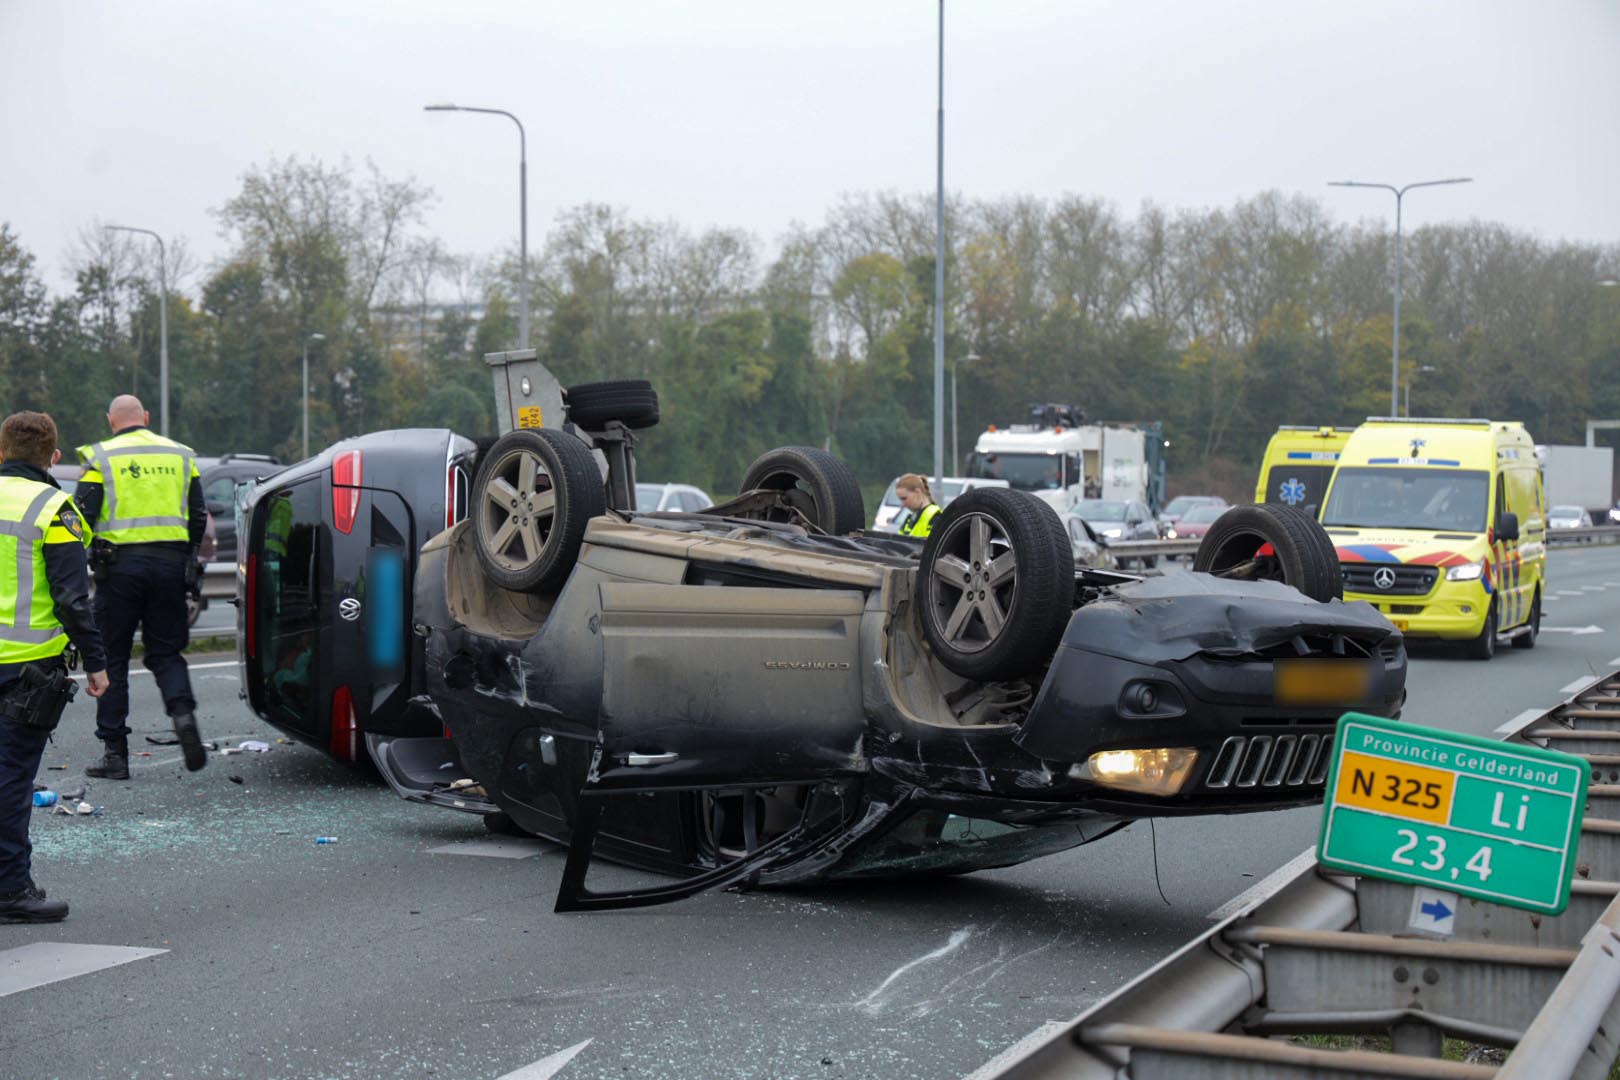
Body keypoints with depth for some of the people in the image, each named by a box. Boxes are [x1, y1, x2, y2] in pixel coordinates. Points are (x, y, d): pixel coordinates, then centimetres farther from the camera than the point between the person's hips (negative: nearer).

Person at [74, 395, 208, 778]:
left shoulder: (101, 458, -2)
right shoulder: (180, 455, 10)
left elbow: (82, 517, -7)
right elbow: (199, 518, 12)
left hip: (121, 565, -3)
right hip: (170, 566, 3)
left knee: (113, 658, 6)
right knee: (165, 652, 12)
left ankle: (115, 751, 6)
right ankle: (182, 711, -17)